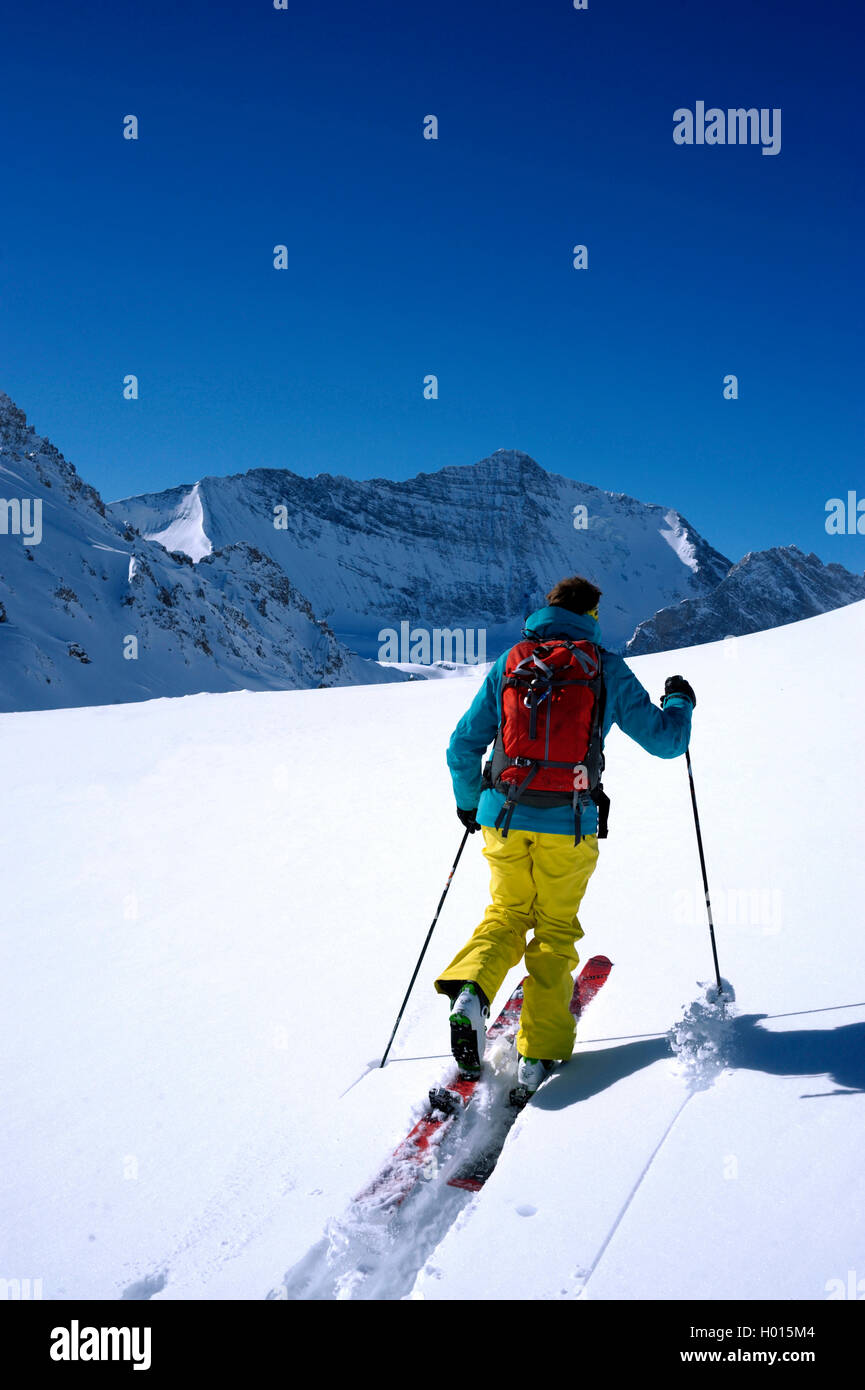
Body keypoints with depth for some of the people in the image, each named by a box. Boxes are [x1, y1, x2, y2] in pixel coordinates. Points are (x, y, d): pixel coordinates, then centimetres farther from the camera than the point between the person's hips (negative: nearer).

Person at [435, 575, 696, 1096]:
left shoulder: (508, 663, 6)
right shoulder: (607, 669, 1)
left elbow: (464, 746, 8)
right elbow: (665, 740, 7)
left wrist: (469, 800, 25)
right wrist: (680, 702, 28)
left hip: (505, 816, 2)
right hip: (570, 824, -2)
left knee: (508, 913, 21)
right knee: (556, 929, 14)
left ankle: (471, 987, -7)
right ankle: (539, 1051, 11)